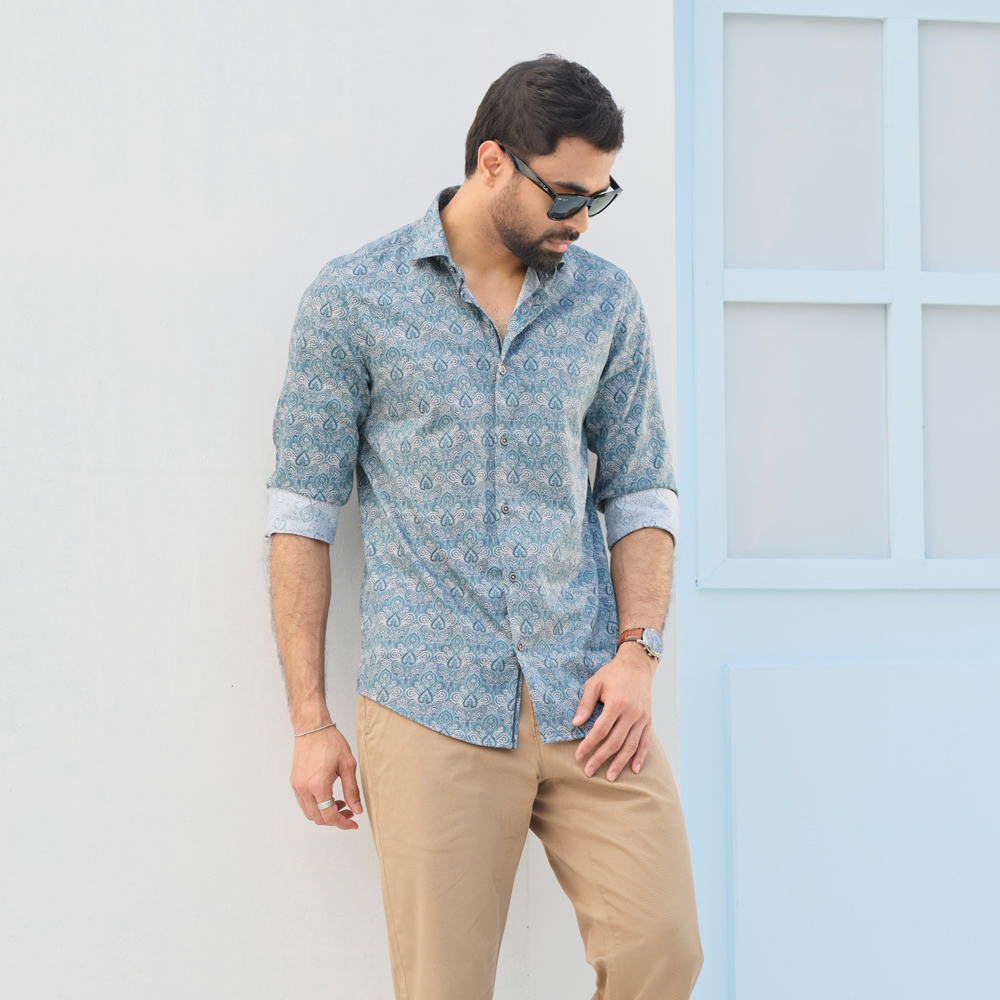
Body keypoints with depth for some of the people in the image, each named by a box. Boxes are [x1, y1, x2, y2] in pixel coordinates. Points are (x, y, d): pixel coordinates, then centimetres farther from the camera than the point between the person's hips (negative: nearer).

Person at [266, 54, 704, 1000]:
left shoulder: (607, 302, 9)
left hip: (588, 701, 3)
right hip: (431, 707, -2)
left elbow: (640, 491, 13)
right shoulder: (351, 298, 0)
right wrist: (309, 721, -2)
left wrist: (638, 649, -4)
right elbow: (303, 508, 1)